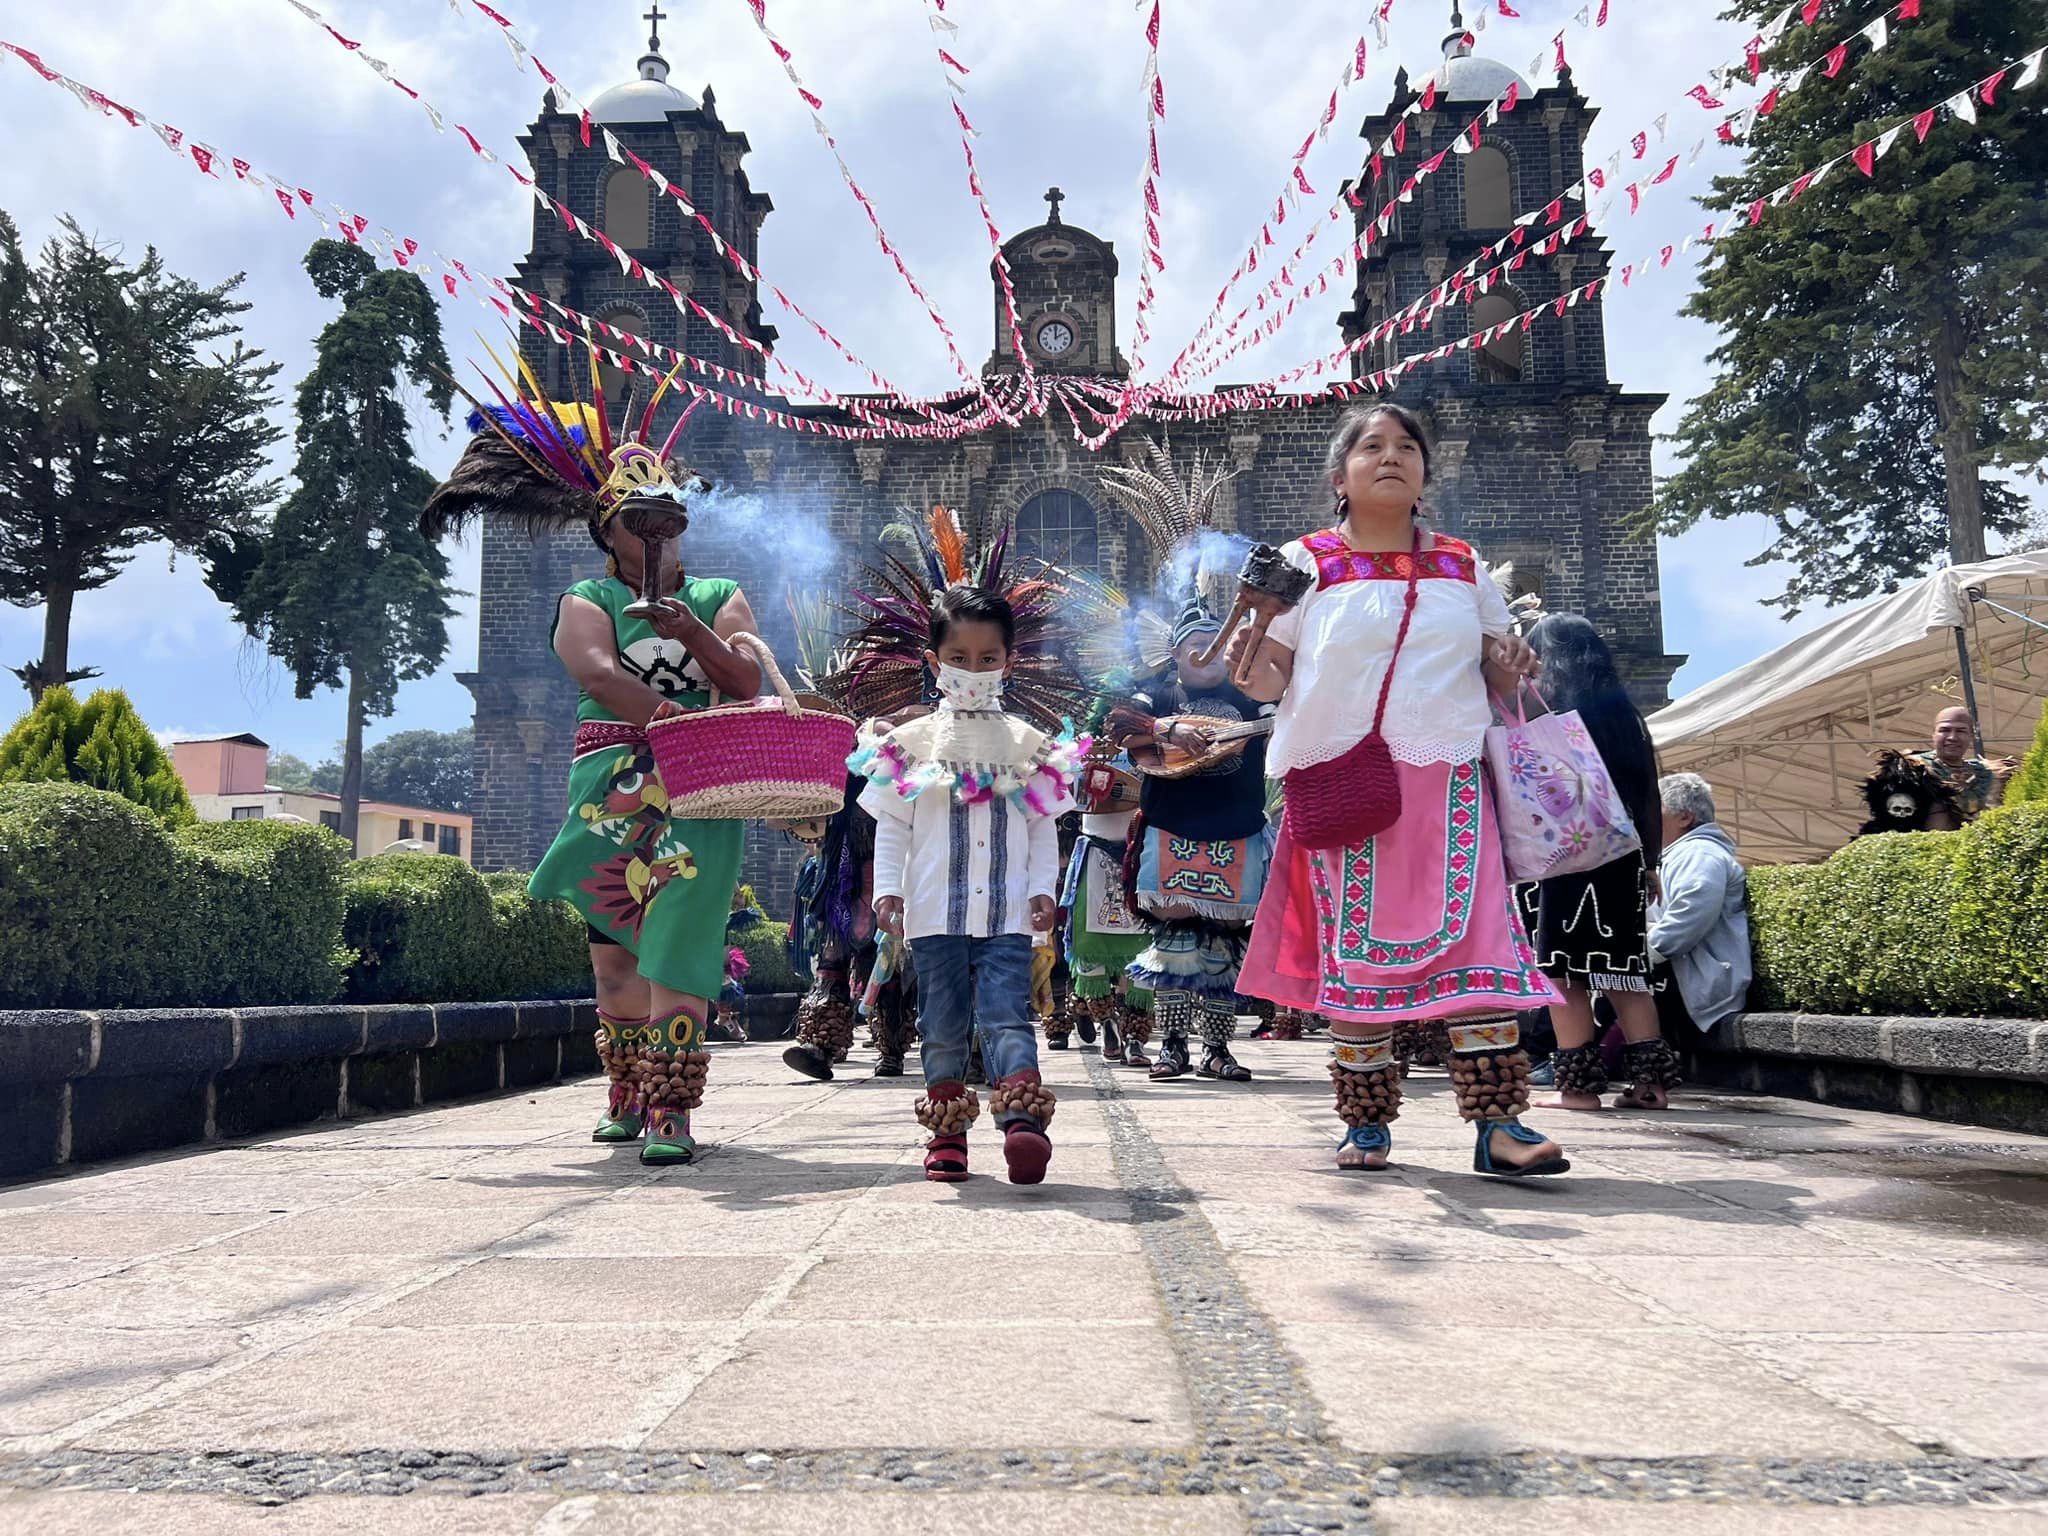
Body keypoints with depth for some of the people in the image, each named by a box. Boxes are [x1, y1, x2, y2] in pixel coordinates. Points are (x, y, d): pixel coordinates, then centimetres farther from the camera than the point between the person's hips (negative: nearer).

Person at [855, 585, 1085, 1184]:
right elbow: (891, 826, 7)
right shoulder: (912, 743, 7)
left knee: (1005, 1014, -13)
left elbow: (1044, 826, 11)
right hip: (935, 911, 1)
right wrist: (887, 889, -4)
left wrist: (1042, 888, -1)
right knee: (943, 1025, 7)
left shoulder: (1029, 745, 9)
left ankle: (1023, 1124, -22)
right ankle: (948, 1134, 17)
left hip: (1008, 912, -1)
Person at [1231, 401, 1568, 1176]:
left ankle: (1497, 1124, -6)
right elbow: (1269, 679, 3)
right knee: (1353, 950, 1)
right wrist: (1249, 665, -20)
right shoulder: (1307, 563, 6)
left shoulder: (1463, 566, 14)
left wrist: (1512, 667, -3)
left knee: (1476, 938, -9)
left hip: (1447, 784, 2)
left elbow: (1496, 670, 20)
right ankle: (1367, 1122, 12)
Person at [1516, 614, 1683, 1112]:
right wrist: (1648, 861, 18)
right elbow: (1647, 791, 15)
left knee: (1563, 970, -3)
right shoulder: (1623, 709, 14)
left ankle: (1578, 1083, -5)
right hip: (1620, 855, 6)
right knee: (1621, 967, 10)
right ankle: (1650, 1079, 7)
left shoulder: (1543, 710, -3)